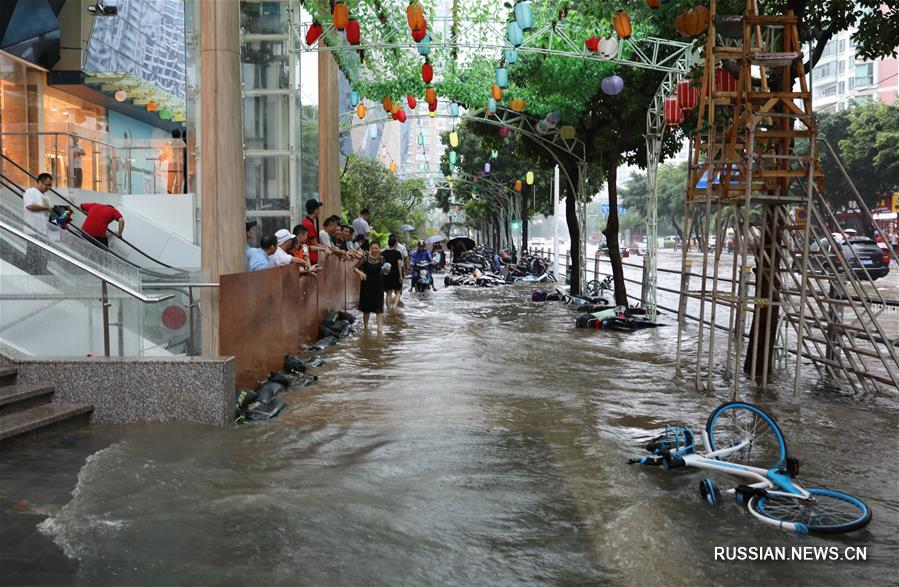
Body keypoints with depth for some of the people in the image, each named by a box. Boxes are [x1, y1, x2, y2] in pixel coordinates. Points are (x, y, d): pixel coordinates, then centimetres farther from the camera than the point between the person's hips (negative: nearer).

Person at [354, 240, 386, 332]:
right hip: (367, 285, -1)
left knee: (379, 308, -6)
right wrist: (360, 273, -25)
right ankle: (365, 326, 25)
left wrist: (385, 271, -6)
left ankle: (379, 328, -8)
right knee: (366, 308, 10)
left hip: (378, 286, 1)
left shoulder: (381, 259, 1)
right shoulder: (365, 258, -6)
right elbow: (355, 268, -6)